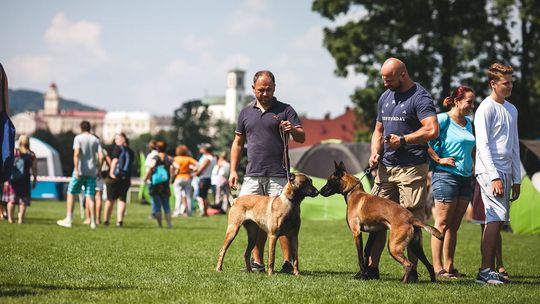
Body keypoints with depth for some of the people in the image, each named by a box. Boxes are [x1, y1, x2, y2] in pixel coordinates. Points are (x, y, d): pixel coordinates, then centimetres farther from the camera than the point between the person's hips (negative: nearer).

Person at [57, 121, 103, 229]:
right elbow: (101, 156, 0)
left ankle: (68, 220, 3)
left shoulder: (78, 138, -2)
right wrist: (98, 169, 11)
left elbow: (76, 153, -16)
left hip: (80, 171, -4)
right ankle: (93, 222, 1)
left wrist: (76, 169, -19)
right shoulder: (96, 140, 9)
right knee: (90, 197, 5)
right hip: (92, 172, 4)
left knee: (71, 194, 6)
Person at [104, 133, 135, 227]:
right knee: (122, 199, 6)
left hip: (114, 177, -3)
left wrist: (111, 172, -20)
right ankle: (120, 220, -6)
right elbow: (130, 165, 12)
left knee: (110, 199, 6)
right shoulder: (131, 152, 11)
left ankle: (106, 220, 12)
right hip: (126, 178, 3)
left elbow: (115, 160, -14)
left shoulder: (118, 148, -3)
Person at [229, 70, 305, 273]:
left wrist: (293, 130, -23)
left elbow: (302, 138, -1)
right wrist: (233, 170, 9)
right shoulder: (246, 112, 14)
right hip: (253, 175, 4)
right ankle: (257, 262, 10)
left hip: (278, 175, -3)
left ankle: (288, 262, -2)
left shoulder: (285, 110, 4)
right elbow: (238, 143, 17)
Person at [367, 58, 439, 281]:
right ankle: (372, 267, 10)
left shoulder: (420, 98, -8)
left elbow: (432, 130, -20)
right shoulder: (385, 97, 17)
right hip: (385, 166, 7)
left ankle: (412, 270, 3)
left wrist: (403, 140, -15)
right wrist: (375, 153, 7)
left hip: (412, 168, -7)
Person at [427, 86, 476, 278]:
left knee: (454, 225, 9)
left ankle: (449, 266, 13)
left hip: (465, 178, 8)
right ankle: (437, 267, -2)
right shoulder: (443, 119, -8)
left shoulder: (468, 123, 16)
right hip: (446, 176, -7)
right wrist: (438, 159, -15)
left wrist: (472, 171, 17)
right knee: (442, 224, -5)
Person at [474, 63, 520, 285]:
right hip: (489, 170, -8)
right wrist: (494, 177, -17)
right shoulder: (486, 108, -5)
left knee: (496, 221, 6)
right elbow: (483, 145, -11)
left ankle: (491, 269, 8)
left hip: (506, 171, 8)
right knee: (496, 218, -16)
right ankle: (485, 270, -17)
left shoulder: (512, 110, 18)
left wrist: (516, 179, 17)